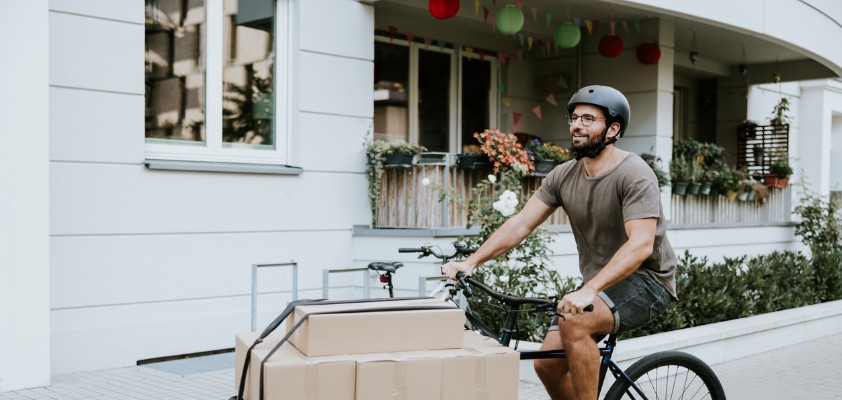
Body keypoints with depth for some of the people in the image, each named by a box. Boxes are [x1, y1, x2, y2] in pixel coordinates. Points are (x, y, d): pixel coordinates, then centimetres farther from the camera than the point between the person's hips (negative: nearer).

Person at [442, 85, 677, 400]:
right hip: (598, 285, 7)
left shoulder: (634, 175, -20)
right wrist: (471, 261, -16)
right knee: (547, 363, -2)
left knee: (573, 321, -32)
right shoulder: (564, 176, 0)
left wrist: (589, 290, -43)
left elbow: (641, 244, -31)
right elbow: (521, 223, -4)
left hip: (646, 280, -7)